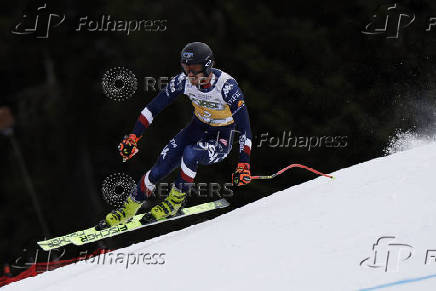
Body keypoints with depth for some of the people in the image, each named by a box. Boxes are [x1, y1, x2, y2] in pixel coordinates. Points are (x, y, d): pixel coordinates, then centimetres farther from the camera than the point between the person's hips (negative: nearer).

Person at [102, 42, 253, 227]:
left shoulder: (227, 86, -29)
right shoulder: (184, 80, -16)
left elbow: (244, 127, -27)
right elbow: (154, 107, -8)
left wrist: (244, 164, -34)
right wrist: (133, 137, -13)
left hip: (222, 140, -4)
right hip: (198, 128, 4)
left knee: (190, 153, -35)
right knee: (159, 171, -9)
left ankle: (175, 201, -13)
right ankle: (130, 207, 13)